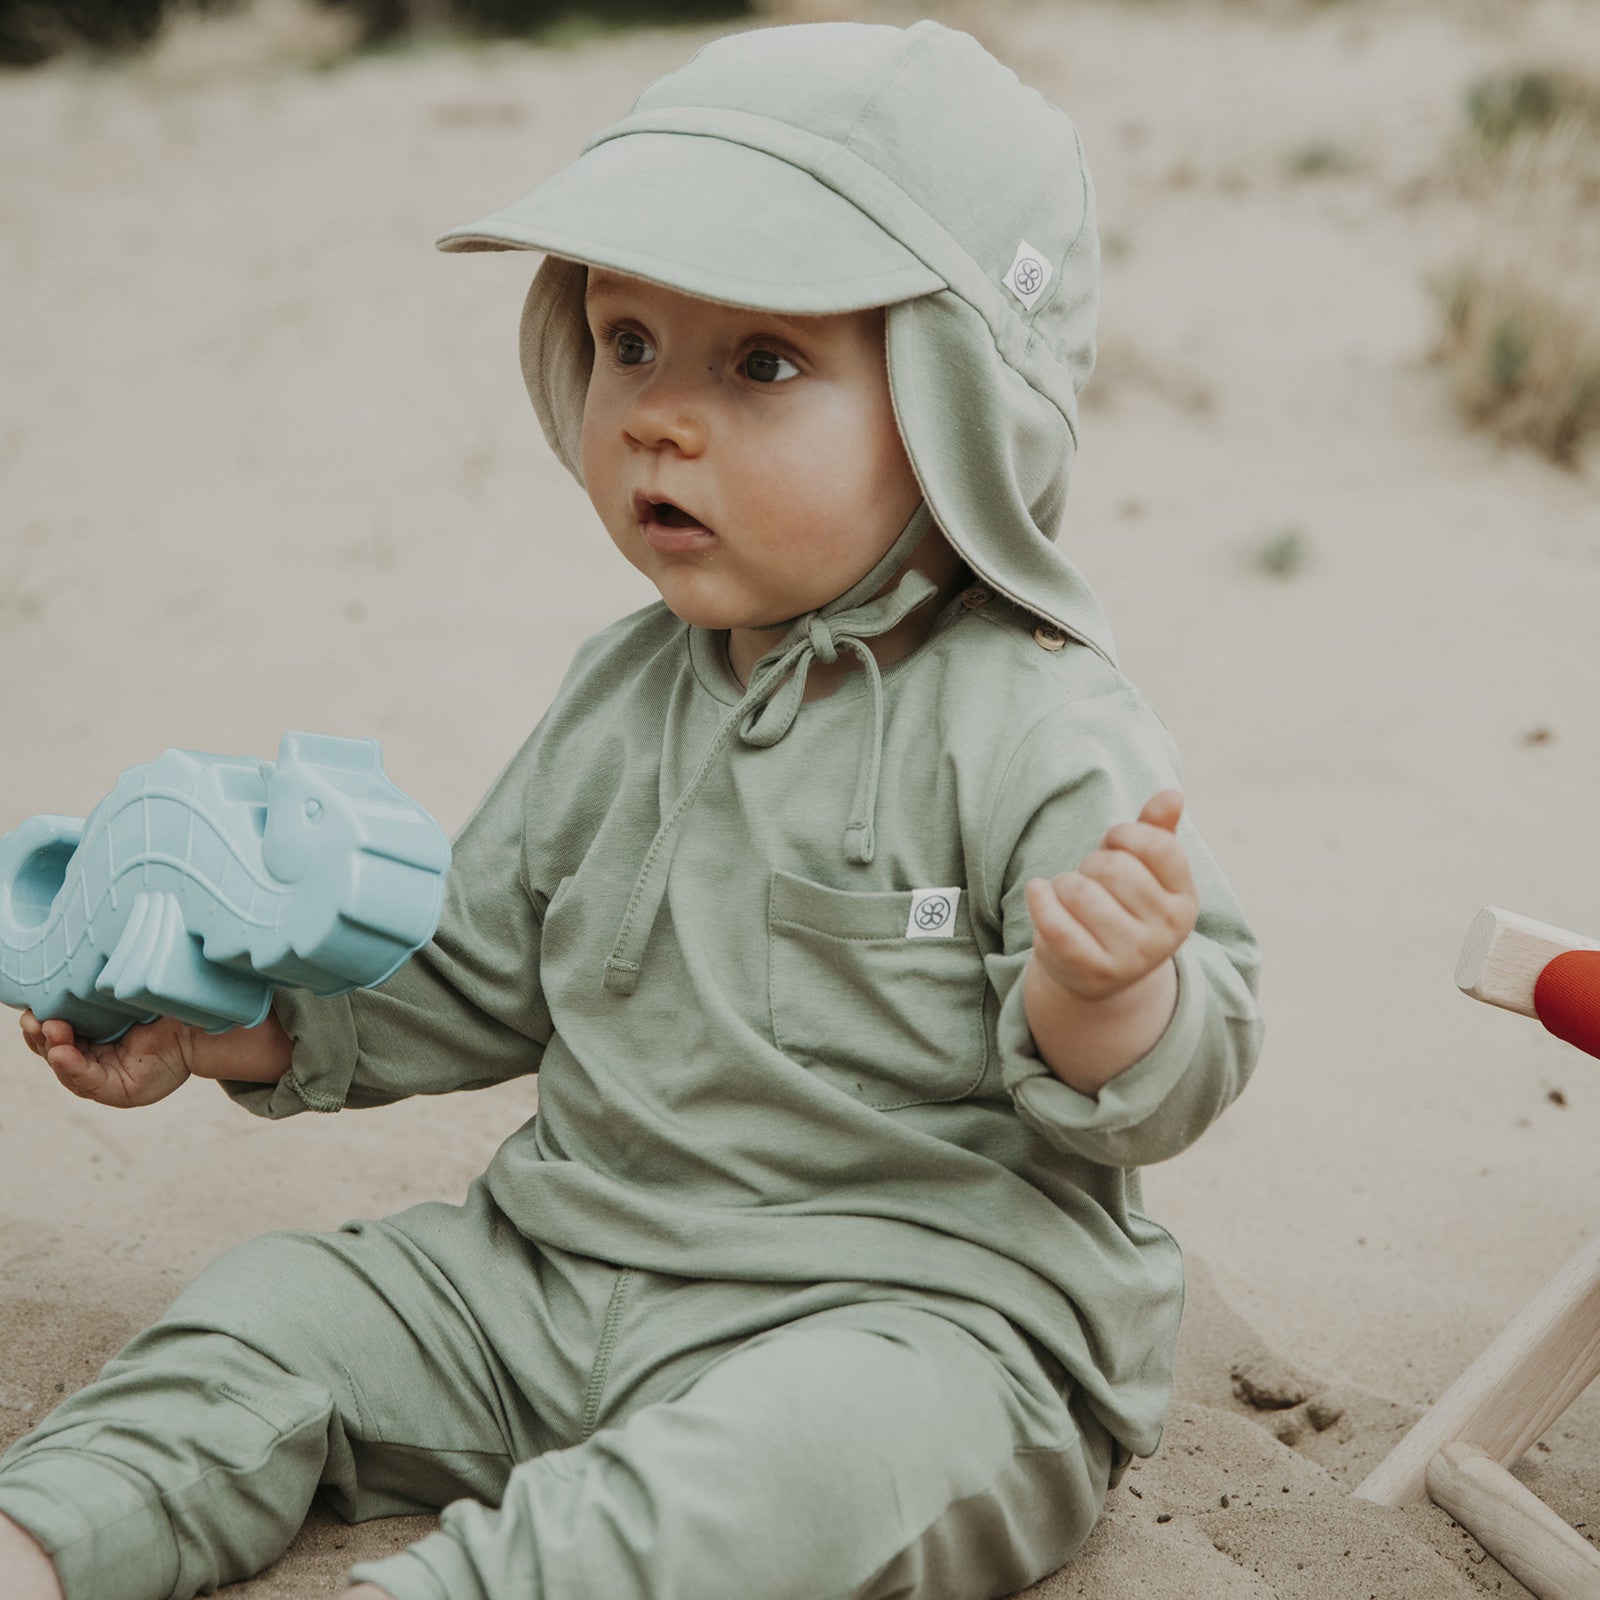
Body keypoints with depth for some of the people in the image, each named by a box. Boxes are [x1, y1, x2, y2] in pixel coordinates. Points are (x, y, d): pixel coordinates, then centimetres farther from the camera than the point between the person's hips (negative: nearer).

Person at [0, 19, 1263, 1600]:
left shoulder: (1037, 726, -13)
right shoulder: (619, 697, 8)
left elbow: (1153, 1092, -13)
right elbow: (475, 978, 20)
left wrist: (1107, 994, -36)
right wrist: (231, 1024, 9)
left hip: (918, 1309, -6)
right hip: (563, 1275, 7)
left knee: (802, 1447, -35)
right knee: (286, 1307, 0)